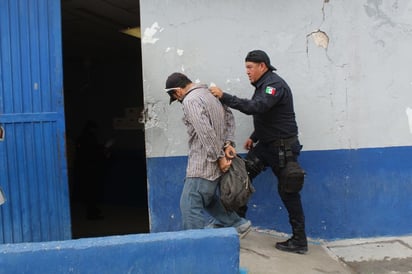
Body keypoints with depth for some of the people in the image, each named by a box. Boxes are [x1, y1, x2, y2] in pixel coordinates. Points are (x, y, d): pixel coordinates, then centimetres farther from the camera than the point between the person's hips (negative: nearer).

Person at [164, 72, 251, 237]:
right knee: (207, 199, 23)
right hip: (212, 163, 10)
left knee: (190, 207, -2)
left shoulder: (190, 101, -16)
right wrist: (228, 143, 5)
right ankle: (238, 225, 28)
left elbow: (206, 133, -24)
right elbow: (229, 116, 15)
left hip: (203, 164, -10)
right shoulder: (208, 94, 13)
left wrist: (220, 156, -18)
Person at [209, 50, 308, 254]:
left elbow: (254, 107, -33)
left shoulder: (274, 85, -18)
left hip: (282, 147, -9)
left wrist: (224, 97, -30)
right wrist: (254, 137, 17)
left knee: (288, 191, -2)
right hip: (266, 144, 9)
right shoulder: (263, 85, 13)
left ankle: (299, 240, 10)